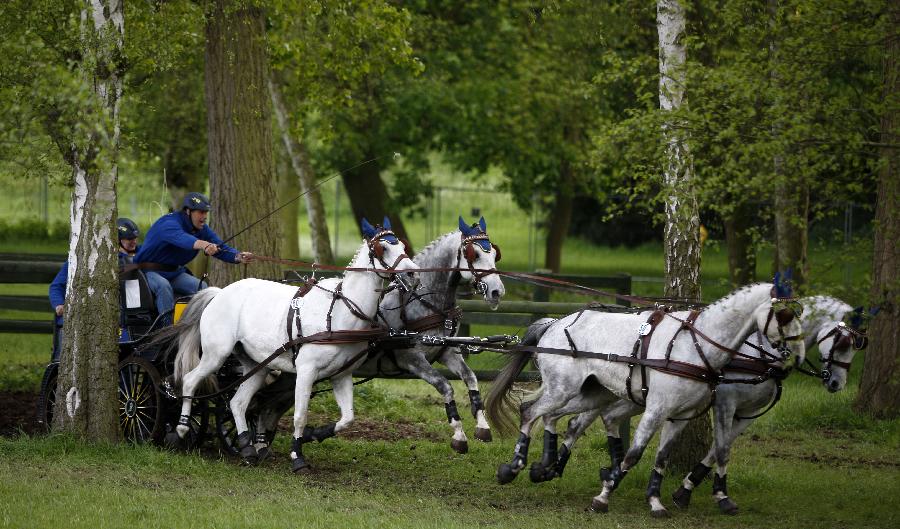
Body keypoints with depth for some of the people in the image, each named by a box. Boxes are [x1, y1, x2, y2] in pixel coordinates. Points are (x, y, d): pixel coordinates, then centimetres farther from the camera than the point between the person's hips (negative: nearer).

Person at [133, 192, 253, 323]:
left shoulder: (202, 229, 1)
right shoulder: (169, 223, -25)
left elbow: (221, 248, -8)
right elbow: (180, 238, -47)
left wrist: (239, 257, -30)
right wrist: (203, 245, -67)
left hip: (174, 272, 7)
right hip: (149, 271, -7)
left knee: (202, 287, -10)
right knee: (164, 286, -35)